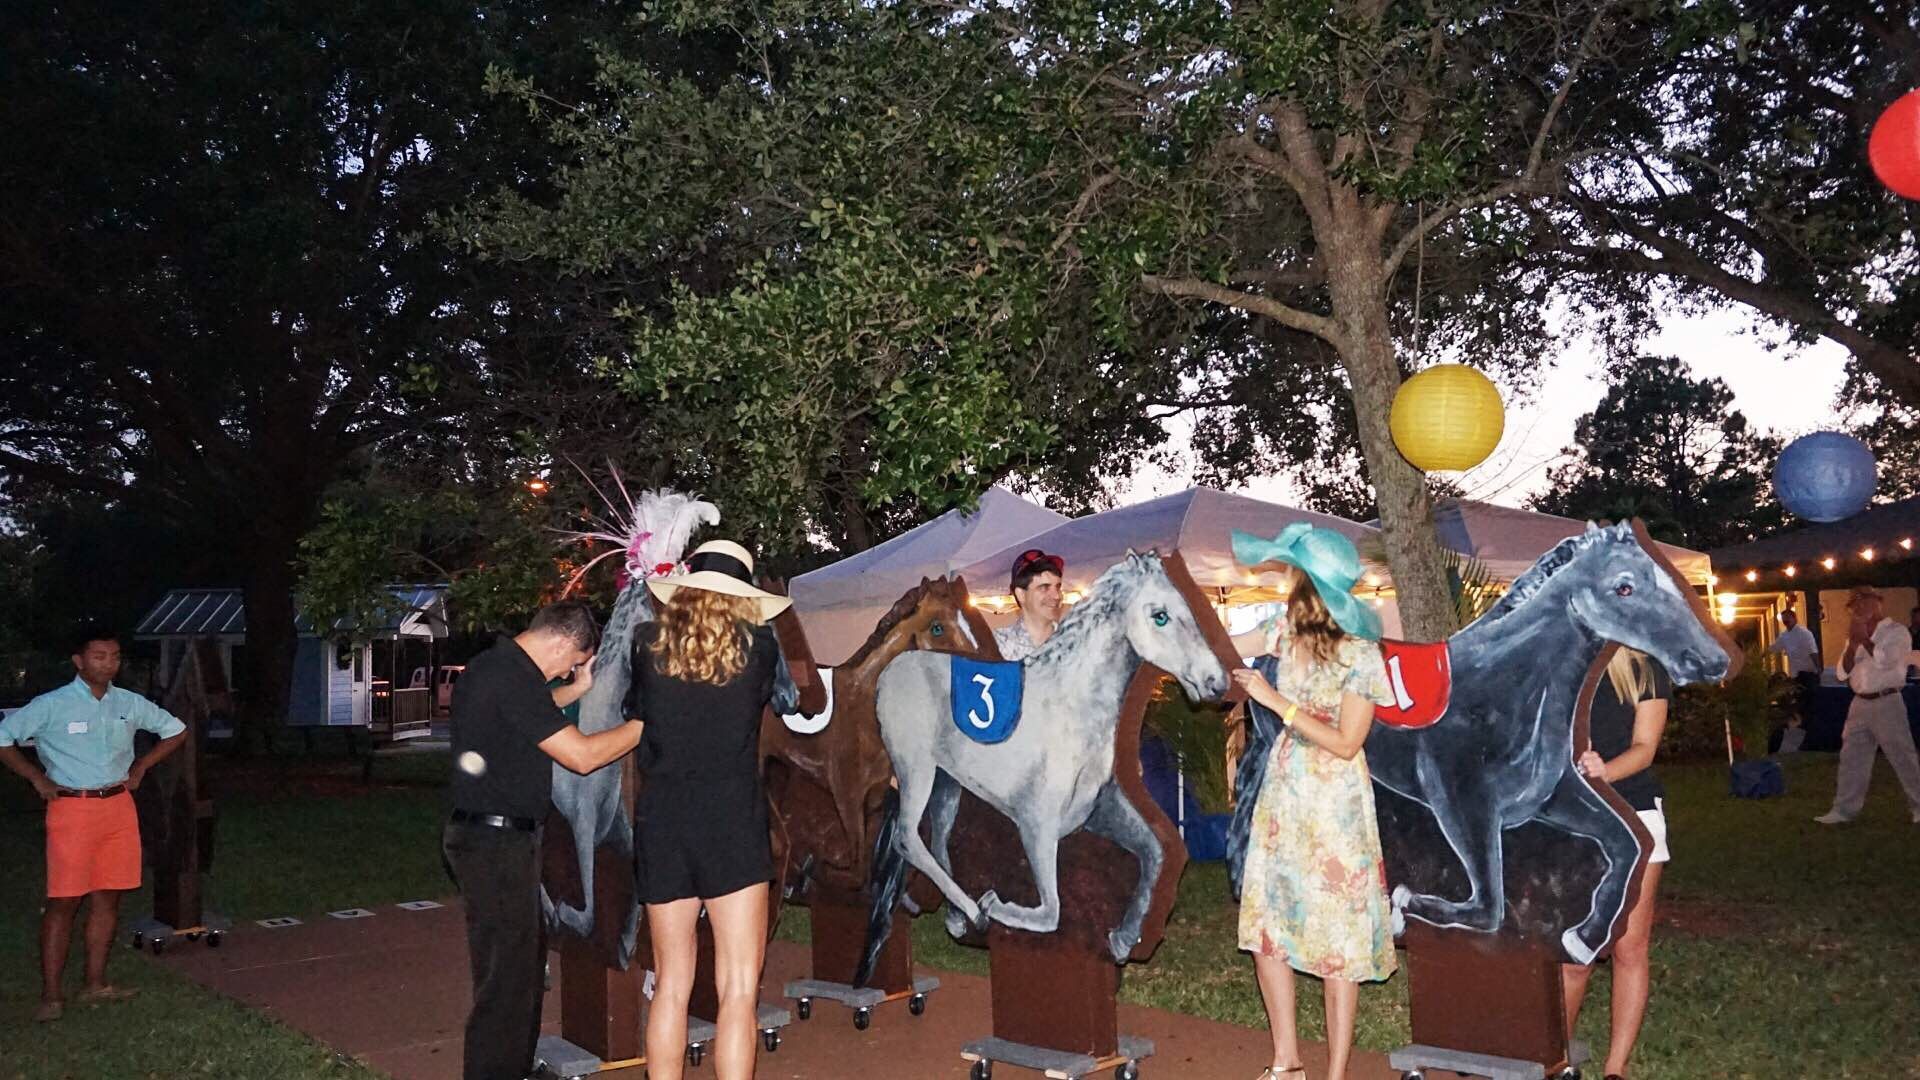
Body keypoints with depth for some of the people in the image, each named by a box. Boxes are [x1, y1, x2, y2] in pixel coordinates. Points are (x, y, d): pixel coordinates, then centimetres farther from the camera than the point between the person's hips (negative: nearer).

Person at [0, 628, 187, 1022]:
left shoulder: (130, 704, 6)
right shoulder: (52, 706, -6)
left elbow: (176, 730, 19)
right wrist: (37, 778, -4)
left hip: (119, 807, 4)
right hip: (72, 808, -4)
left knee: (108, 898, 7)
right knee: (63, 901, -4)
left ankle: (95, 983, 16)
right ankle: (51, 994, 1)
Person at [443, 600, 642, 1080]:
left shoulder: (490, 665, 10)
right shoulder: (514, 677, -21)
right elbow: (582, 755, -21)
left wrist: (577, 689, 23)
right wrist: (646, 723, -12)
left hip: (481, 836, 11)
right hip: (497, 842, -11)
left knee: (527, 952, 20)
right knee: (508, 972, -1)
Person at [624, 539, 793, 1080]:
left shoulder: (648, 644, 2)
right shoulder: (758, 645, -1)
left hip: (661, 822, 3)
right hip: (732, 822, -3)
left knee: (671, 988, 15)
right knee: (739, 991, 0)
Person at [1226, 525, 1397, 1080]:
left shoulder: (1359, 654, -15)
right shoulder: (1287, 633, 3)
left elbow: (1345, 744, -17)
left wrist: (1276, 700, -19)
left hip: (1335, 805, -7)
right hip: (1282, 794, 7)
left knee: (1337, 941, 3)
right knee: (1265, 924, 10)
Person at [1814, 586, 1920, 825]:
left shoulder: (1897, 631, -4)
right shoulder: (1856, 637, 16)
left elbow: (1886, 660, -21)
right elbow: (1842, 673, 8)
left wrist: (1864, 639, -13)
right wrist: (1853, 644, -5)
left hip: (1886, 703, -6)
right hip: (1860, 704, 7)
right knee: (1852, 758, 7)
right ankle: (1844, 809, 12)